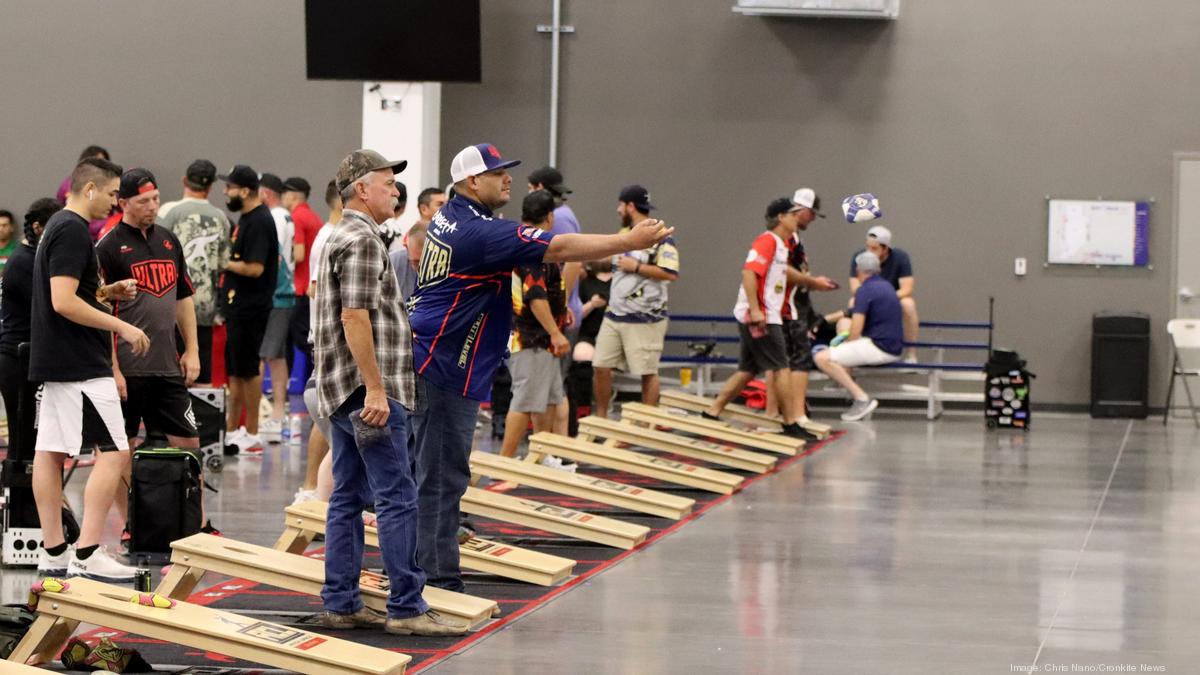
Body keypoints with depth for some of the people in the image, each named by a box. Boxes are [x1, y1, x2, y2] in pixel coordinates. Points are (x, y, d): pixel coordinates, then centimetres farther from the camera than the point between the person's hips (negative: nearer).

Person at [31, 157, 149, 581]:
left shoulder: (57, 227, 16)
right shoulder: (73, 231, -15)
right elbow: (64, 302, -23)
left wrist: (109, 292, 13)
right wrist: (122, 327, -18)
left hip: (53, 362, 10)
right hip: (80, 365, -10)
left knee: (50, 452, 8)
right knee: (113, 451, -8)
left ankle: (53, 552, 11)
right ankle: (87, 554, -11)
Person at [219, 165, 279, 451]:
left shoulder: (259, 222, -18)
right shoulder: (247, 218, 14)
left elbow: (255, 268, -24)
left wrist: (226, 264, -12)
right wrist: (228, 265, 8)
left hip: (250, 308, -10)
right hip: (239, 306, 10)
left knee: (247, 369, -3)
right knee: (235, 369, 15)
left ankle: (252, 434, 3)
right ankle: (232, 429, 23)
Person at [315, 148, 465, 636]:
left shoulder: (342, 238, 20)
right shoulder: (362, 240, -13)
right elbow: (355, 318, -20)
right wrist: (375, 390, -21)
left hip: (344, 394, 11)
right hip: (368, 390, -11)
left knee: (347, 498, 9)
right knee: (397, 498, -9)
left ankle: (341, 605, 11)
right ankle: (406, 608, -10)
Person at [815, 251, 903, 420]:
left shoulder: (865, 290, -13)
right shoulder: (886, 286, 15)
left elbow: (855, 333, -18)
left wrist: (845, 342, 6)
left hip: (879, 348, -10)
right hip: (894, 348, 10)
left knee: (822, 358, -18)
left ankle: (862, 399, -21)